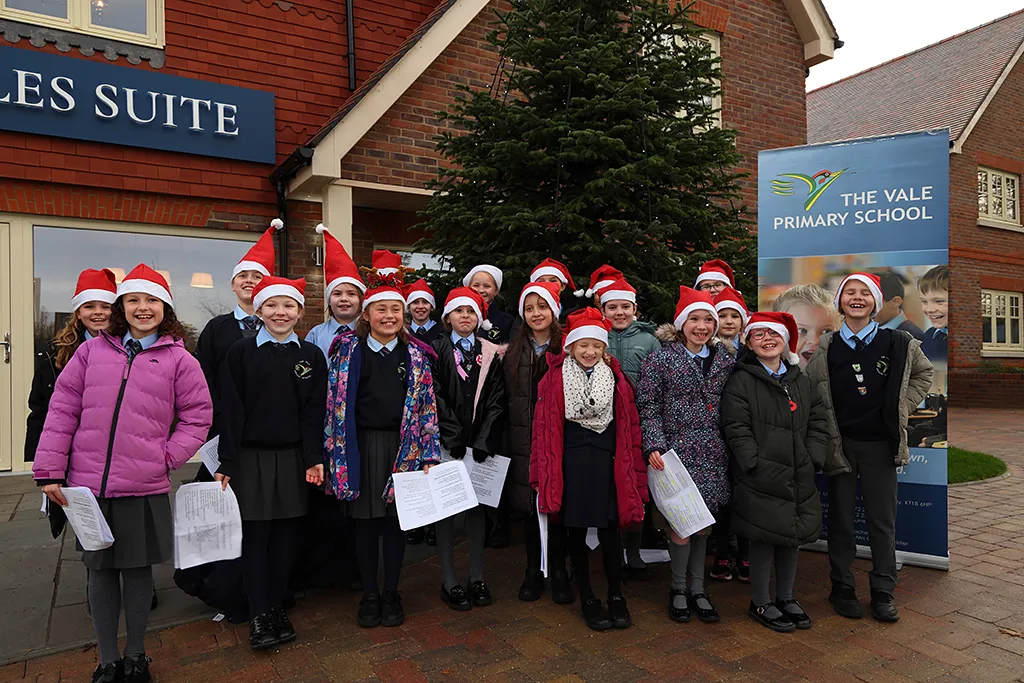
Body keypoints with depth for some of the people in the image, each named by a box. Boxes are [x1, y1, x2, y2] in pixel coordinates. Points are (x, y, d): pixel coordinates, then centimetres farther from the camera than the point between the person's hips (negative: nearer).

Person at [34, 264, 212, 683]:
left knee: (137, 569, 10)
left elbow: (197, 417, 3)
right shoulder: (92, 351, 6)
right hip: (88, 486, 2)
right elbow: (62, 410, 4)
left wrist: (166, 458, -7)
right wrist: (50, 471, 0)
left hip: (144, 488, -2)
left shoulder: (179, 360, 1)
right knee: (100, 570, 13)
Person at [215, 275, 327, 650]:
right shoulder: (240, 353, -1)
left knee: (286, 534, 9)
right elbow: (231, 411, -3)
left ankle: (277, 606, 24)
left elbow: (314, 412, 2)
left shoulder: (311, 356, 4)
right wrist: (226, 462, -6)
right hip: (251, 457, -2)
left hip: (293, 458, 2)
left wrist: (314, 460, -5)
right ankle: (258, 615, 15)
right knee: (255, 535, 3)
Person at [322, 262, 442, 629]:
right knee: (364, 521, 9)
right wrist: (334, 453, -2)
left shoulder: (415, 355, 2)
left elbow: (427, 407, 2)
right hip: (360, 446, 0)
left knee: (395, 520, 9)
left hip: (402, 447, 0)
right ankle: (369, 596, 25)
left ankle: (391, 594, 25)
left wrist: (429, 455, -3)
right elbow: (334, 403, 2)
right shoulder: (347, 349, 1)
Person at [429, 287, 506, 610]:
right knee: (445, 507, 4)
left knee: (478, 506, 9)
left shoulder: (491, 353, 6)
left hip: (481, 444, 2)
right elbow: (436, 399, -7)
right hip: (447, 444, -2)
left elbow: (496, 401, 0)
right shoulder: (436, 351, 1)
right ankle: (448, 580, 14)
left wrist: (482, 443, -9)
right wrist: (456, 443, -13)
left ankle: (477, 577, 21)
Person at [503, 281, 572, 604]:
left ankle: (558, 571, 23)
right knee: (529, 506, 10)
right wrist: (505, 444, 3)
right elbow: (506, 399, 8)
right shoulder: (514, 352, 8)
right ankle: (534, 570, 26)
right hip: (524, 441, 3)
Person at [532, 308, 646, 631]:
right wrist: (545, 472, -4)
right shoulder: (555, 378, -4)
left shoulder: (615, 378, 3)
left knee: (609, 528, 6)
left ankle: (616, 596, 25)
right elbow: (547, 426, -3)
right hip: (571, 460, -1)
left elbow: (628, 425, 5)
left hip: (606, 459, 1)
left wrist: (630, 466, 4)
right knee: (577, 529, 9)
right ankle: (586, 598, 25)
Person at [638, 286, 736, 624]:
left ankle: (698, 588, 27)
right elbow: (647, 406, -6)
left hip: (713, 453, 4)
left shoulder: (725, 360, 9)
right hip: (677, 450, -4)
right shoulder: (661, 359, -5)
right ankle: (678, 589, 20)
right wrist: (654, 445, -16)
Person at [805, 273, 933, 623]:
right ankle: (842, 588, 21)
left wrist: (901, 408, 6)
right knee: (841, 518, 8)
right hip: (841, 443, 0)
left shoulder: (898, 343, -1)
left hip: (880, 443, 0)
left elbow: (924, 373, 16)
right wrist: (826, 428, 0)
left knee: (883, 520, 7)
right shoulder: (827, 347, -1)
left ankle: (883, 592, 21)